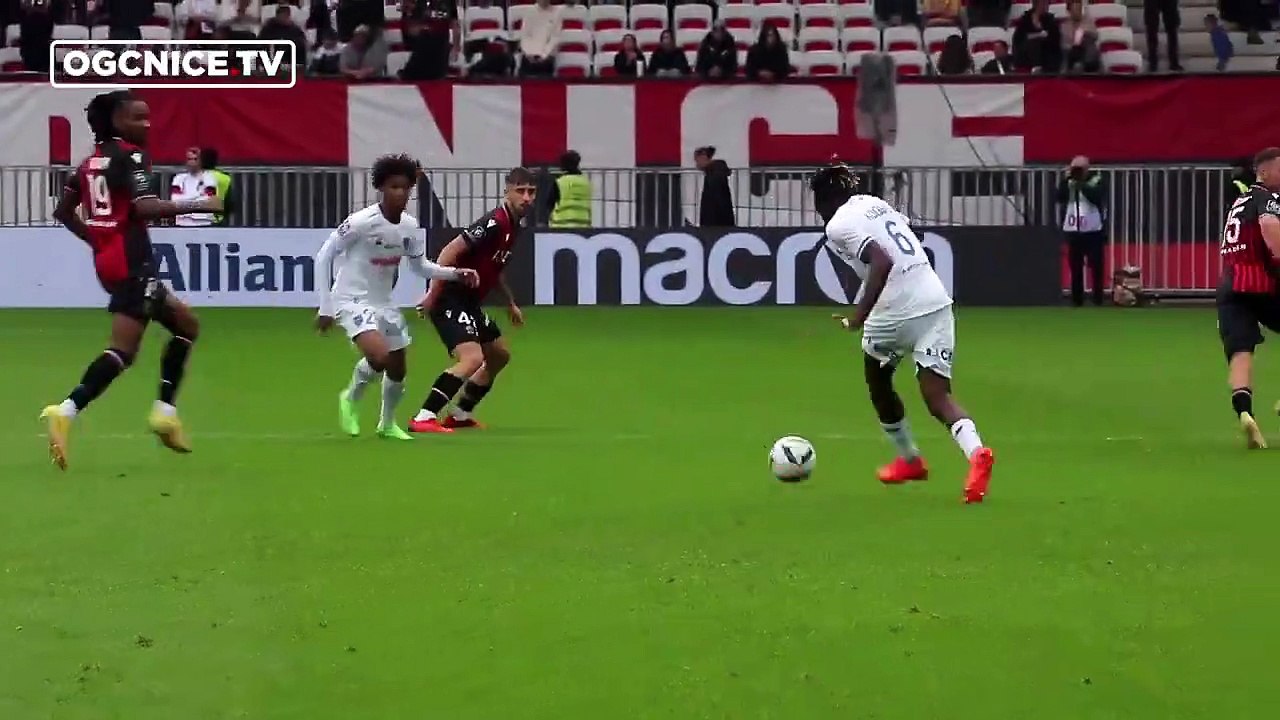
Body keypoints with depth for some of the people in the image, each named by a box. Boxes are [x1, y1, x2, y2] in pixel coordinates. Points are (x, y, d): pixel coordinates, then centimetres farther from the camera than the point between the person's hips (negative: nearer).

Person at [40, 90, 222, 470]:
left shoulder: (92, 161, 15)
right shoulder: (130, 156, -9)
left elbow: (63, 212, 19)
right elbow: (145, 207, -23)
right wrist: (197, 205, -15)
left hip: (107, 260, 10)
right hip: (131, 263, -10)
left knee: (186, 325, 20)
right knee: (123, 350, -14)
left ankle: (165, 411, 15)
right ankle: (67, 411, -28)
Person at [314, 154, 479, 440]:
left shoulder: (410, 226, -2)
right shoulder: (362, 222, -21)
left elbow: (419, 266, 13)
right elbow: (323, 257, -14)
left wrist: (456, 273, -3)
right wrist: (325, 307, -15)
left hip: (383, 302, 7)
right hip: (352, 300, -7)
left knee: (398, 369, 13)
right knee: (379, 356, -28)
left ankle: (387, 424, 39)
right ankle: (351, 398, 2)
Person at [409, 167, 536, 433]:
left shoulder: (515, 226, 11)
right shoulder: (494, 222, -20)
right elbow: (450, 252, -24)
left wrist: (510, 303, 30)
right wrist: (432, 294, -25)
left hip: (469, 302, 11)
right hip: (450, 299, -11)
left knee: (500, 355, 22)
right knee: (472, 358, -25)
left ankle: (460, 415, 32)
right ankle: (424, 419, -26)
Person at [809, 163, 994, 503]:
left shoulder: (839, 226, -5)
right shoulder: (874, 204, 17)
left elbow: (882, 262, -19)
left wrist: (861, 313, -20)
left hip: (893, 313, -6)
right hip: (936, 304, 6)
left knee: (878, 383, 25)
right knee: (937, 397, 0)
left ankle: (910, 459, 38)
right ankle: (975, 452, -29)